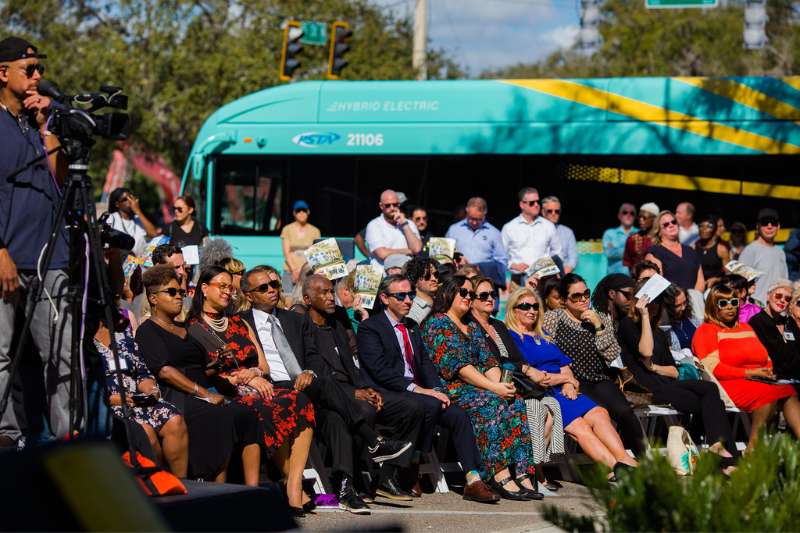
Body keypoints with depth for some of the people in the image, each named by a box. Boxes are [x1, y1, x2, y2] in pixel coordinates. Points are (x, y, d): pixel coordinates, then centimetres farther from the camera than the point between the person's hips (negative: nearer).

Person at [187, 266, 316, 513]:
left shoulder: (239, 323, 26)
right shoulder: (194, 329, 7)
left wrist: (255, 373, -4)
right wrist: (246, 380, -11)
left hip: (259, 385, 5)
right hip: (229, 395, -5)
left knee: (300, 402, -27)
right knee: (273, 410, -35)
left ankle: (295, 484, -35)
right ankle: (292, 486, -27)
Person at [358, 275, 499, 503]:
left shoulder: (412, 327, 23)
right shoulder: (370, 328, -3)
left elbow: (425, 362, 17)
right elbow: (380, 370, -15)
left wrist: (437, 389, -3)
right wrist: (416, 389, -21)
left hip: (420, 392, 7)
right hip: (389, 395, -7)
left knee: (459, 414, -15)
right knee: (430, 405, -32)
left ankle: (473, 481, -19)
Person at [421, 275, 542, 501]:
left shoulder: (472, 327, 25)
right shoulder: (438, 323, -1)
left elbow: (488, 361, 14)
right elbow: (456, 364, -13)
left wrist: (500, 384, -9)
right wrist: (493, 387, -19)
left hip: (480, 386, 7)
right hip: (450, 389, -7)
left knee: (515, 402, -22)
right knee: (491, 403, -34)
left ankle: (522, 473, -32)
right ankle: (499, 475, -40)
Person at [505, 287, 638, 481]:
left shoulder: (543, 336, 28)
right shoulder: (511, 338, 3)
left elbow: (565, 367, 20)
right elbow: (531, 375, -7)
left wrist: (569, 384, -4)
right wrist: (566, 379, 2)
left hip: (564, 392, 7)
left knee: (599, 414, -21)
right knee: (578, 426, -28)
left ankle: (626, 462, -37)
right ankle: (615, 467, -42)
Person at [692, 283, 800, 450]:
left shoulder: (746, 328, 28)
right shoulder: (706, 331, 6)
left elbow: (766, 359, 29)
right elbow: (712, 368, -8)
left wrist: (769, 371, 3)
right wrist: (749, 373, -14)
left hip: (760, 382, 7)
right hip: (728, 386, -7)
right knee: (770, 392, -35)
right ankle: (753, 445, -33)